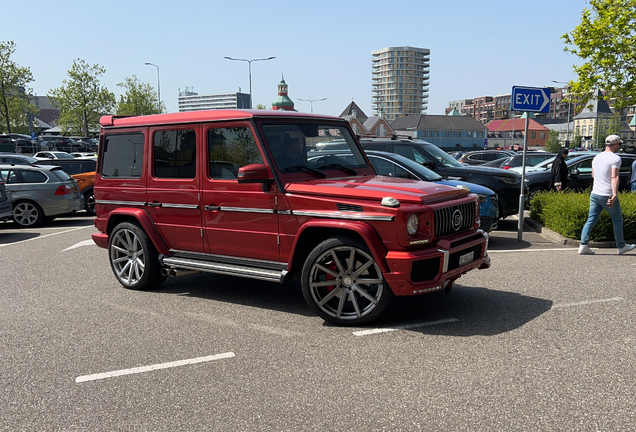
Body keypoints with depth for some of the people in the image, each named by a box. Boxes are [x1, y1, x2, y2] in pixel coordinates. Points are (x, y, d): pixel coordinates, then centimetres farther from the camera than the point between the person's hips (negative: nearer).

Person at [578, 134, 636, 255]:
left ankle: (583, 245, -6)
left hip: (595, 194, 6)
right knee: (617, 221, 11)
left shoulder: (596, 157, 11)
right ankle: (621, 246, 22)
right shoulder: (615, 158, -11)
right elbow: (614, 177, -22)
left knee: (591, 220, 4)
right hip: (607, 195, -6)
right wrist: (615, 194, -29)